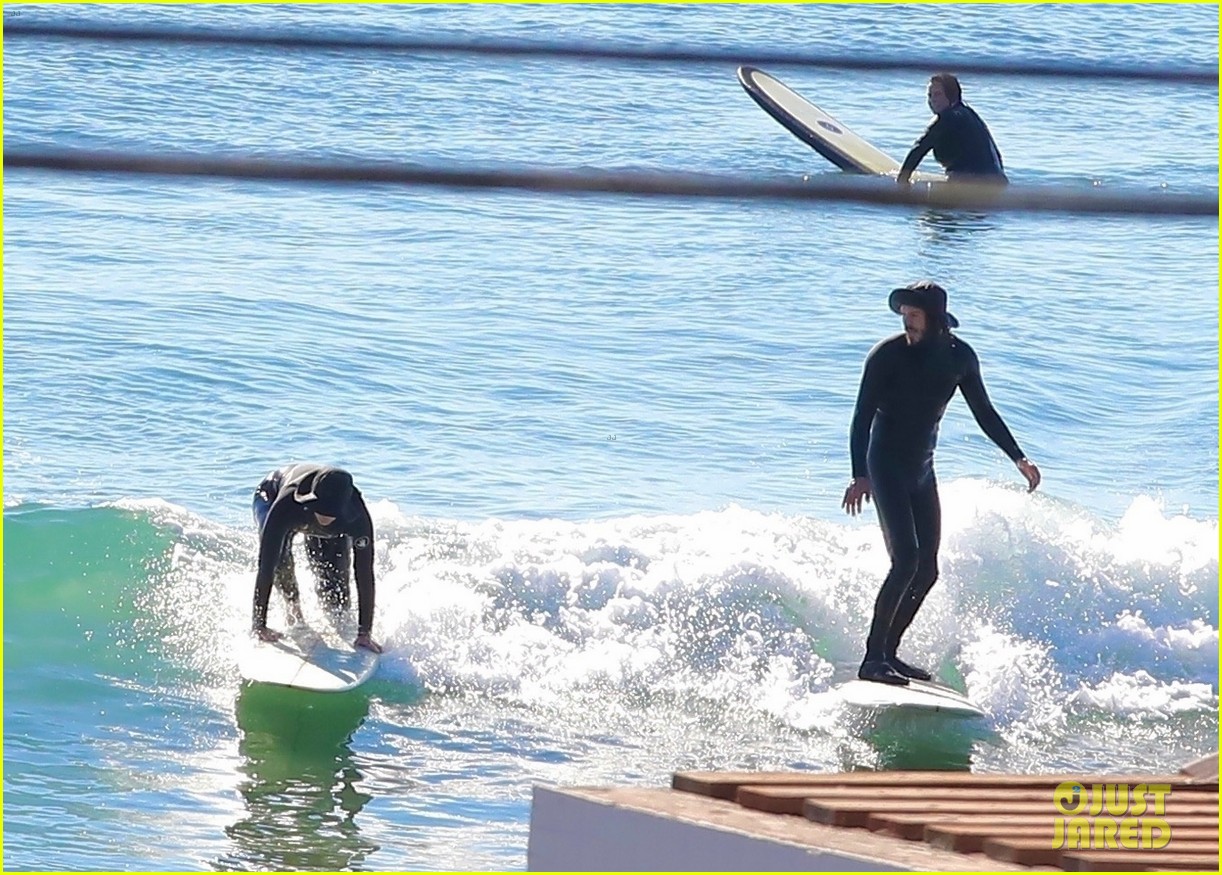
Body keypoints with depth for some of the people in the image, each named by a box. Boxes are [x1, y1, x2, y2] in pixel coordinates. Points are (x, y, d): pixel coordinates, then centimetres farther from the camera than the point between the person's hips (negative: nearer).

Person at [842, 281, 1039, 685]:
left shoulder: (960, 357, 2)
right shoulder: (887, 355, -13)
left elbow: (984, 412, 15)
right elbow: (862, 418, -14)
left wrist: (1017, 457, 9)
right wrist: (859, 476, -24)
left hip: (922, 470, 7)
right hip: (886, 467, -6)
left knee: (927, 570, 4)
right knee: (906, 559, -19)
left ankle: (889, 652, 13)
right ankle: (873, 658, -18)